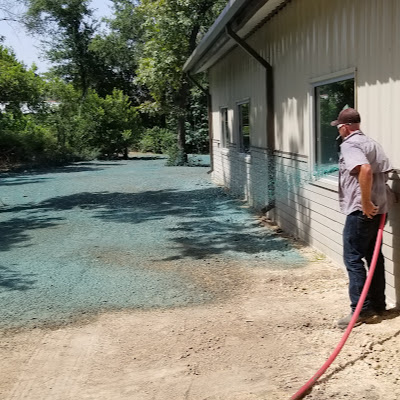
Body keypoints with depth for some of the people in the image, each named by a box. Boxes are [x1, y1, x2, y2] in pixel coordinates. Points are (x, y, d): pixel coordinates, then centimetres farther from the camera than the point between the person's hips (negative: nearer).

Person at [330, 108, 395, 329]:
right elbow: (386, 170, 16)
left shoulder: (349, 145, -13)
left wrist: (365, 203, -25)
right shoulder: (372, 143, 18)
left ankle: (360, 309, -4)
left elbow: (365, 169, -29)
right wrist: (377, 199, 18)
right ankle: (378, 303, 23)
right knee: (374, 256, 15)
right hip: (376, 209, 10)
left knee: (353, 258, -5)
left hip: (360, 211, -10)